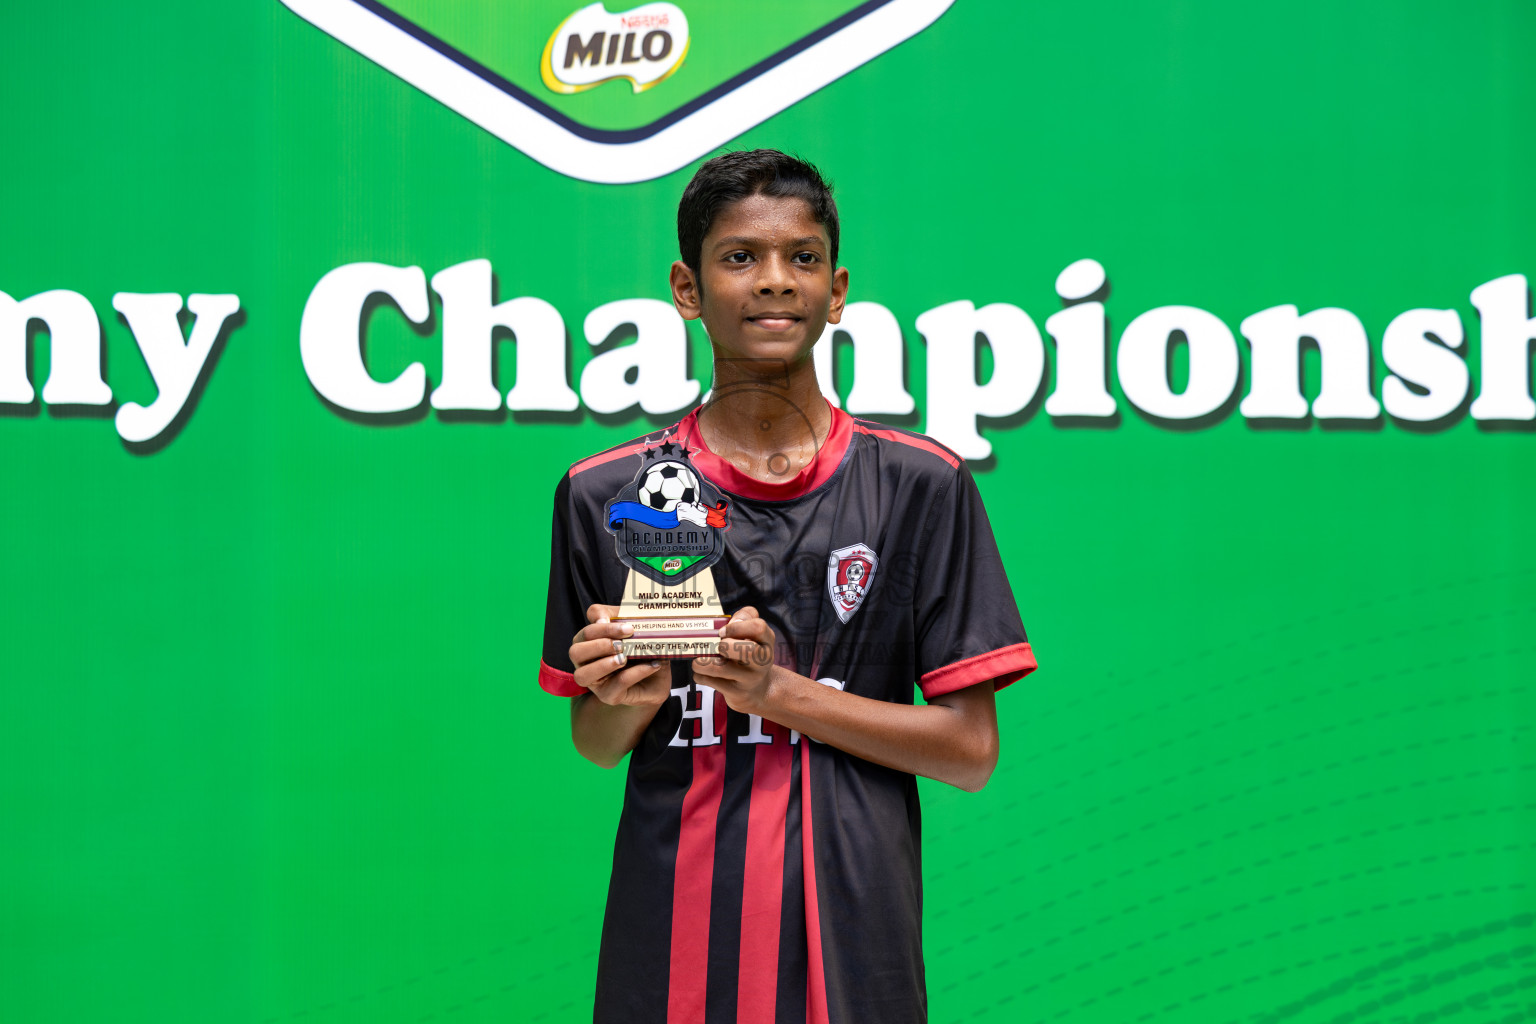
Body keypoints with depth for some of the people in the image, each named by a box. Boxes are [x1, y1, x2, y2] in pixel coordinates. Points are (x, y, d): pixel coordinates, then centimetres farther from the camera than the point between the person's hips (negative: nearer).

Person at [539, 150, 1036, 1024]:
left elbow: (971, 750, -3)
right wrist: (631, 700, -10)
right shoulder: (604, 494, 4)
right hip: (670, 937, 1)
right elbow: (595, 742, 12)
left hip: (852, 943, -1)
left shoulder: (922, 484, 0)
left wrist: (781, 692, -13)